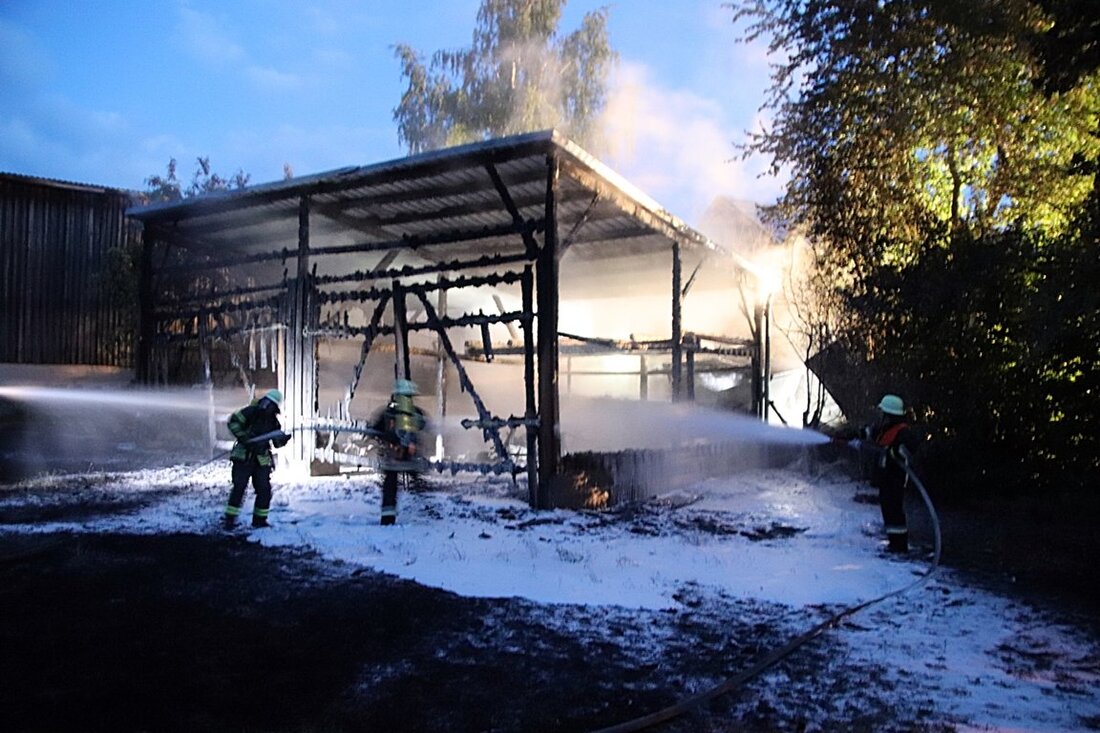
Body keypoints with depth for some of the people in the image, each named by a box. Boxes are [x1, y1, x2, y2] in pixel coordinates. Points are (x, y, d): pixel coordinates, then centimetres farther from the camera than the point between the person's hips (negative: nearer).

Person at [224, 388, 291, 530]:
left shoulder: (273, 422, 4)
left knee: (264, 490, 2)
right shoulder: (250, 412, -8)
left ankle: (259, 520, 16)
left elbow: (277, 443, 7)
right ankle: (230, 519, 1)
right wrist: (242, 437, -22)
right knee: (239, 487, -8)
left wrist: (283, 439, -16)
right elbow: (233, 421, -13)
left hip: (262, 460, 4)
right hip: (243, 457, -4)